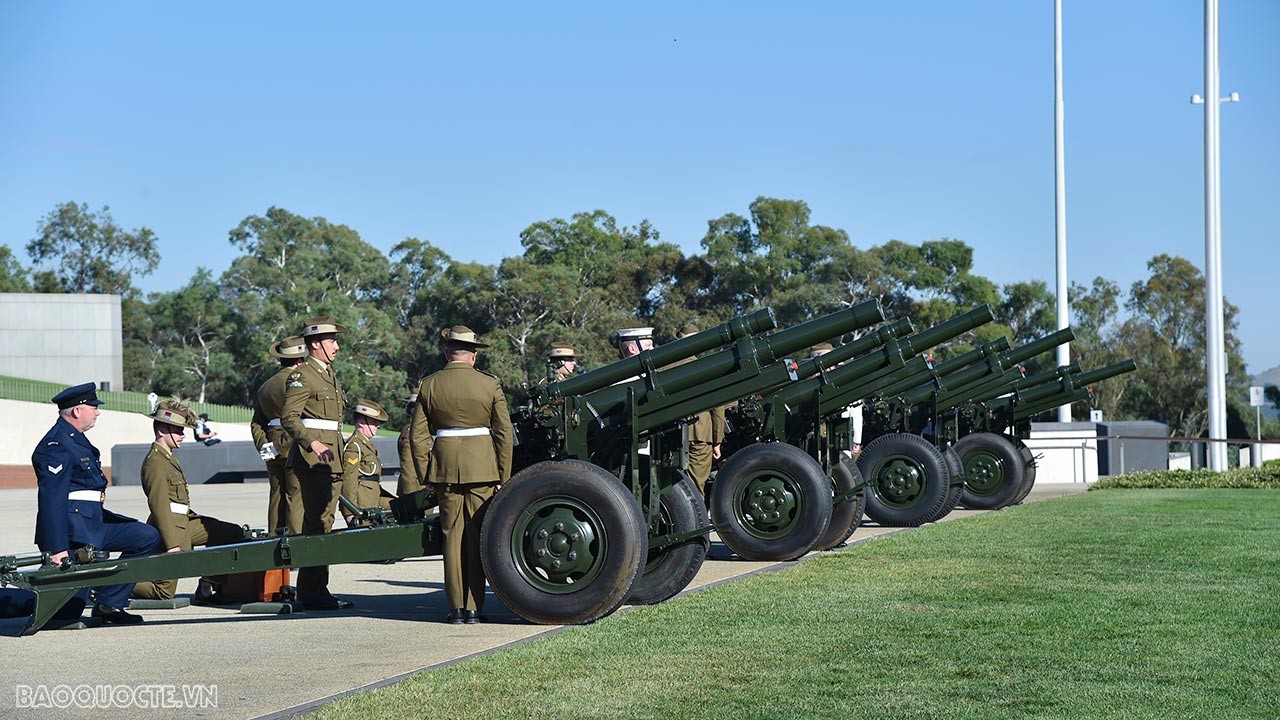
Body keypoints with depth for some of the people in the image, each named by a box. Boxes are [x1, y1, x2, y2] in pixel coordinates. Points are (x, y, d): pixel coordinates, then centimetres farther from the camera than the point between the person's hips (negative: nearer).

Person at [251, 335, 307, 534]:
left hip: (274, 448, 7)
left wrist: (263, 445, 7)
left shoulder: (266, 386, 16)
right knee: (297, 497, -7)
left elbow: (256, 423, 14)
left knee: (277, 499, 10)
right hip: (293, 447, -7)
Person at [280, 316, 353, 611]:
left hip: (331, 460, 9)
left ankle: (319, 589, 15)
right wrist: (313, 443, -29)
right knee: (316, 523, -11)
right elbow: (288, 417, -17)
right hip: (312, 461, -9)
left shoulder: (328, 374, 21)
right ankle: (311, 592, -10)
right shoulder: (301, 376, -8)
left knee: (323, 524, 11)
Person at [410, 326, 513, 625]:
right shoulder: (490, 384, -3)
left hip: (445, 467, 1)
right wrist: (504, 476, 5)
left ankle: (456, 608, 8)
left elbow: (418, 436, 2)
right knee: (477, 537, 4)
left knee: (452, 535, 9)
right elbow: (504, 433, -2)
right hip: (482, 467, -1)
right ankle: (474, 608, 4)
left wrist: (426, 475, 9)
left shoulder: (429, 385, 1)